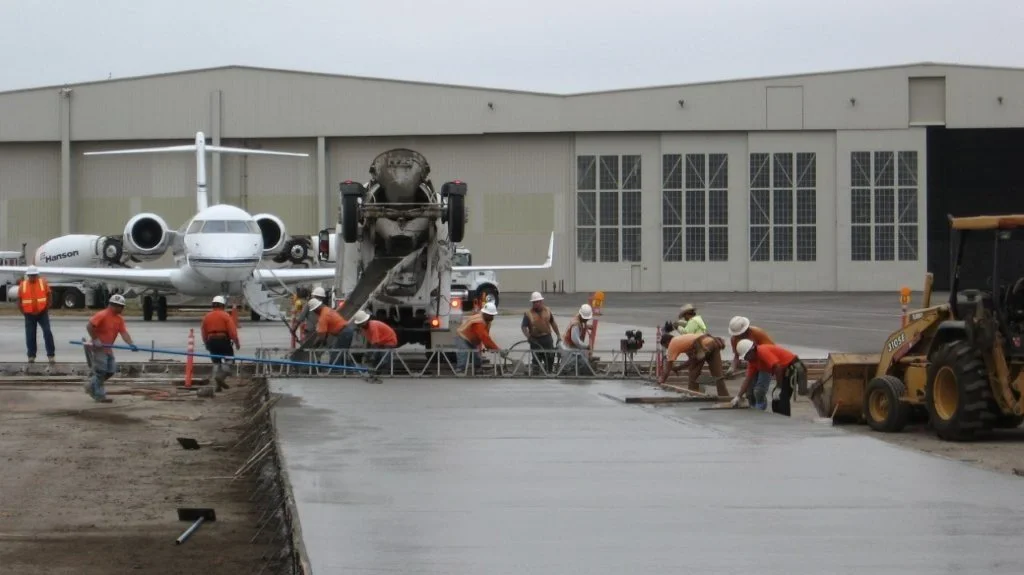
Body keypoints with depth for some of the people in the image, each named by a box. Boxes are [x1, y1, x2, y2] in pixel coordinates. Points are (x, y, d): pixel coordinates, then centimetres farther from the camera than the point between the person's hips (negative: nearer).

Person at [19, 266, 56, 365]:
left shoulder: (43, 283, -3)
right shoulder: (23, 285, 0)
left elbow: (49, 295, 3)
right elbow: (19, 299, 6)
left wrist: (47, 308, -2)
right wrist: (22, 311, 1)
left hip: (42, 313, -2)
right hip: (29, 314, 2)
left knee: (47, 332, -10)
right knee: (30, 335, 4)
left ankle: (51, 355, -5)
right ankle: (31, 356, 15)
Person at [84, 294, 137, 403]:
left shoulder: (119, 319, 6)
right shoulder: (102, 315, -17)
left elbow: (124, 333, -4)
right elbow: (89, 326, -22)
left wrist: (131, 344, -20)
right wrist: (95, 340, -25)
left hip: (107, 348, 8)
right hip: (98, 347, -8)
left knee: (111, 370, 9)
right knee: (101, 370, -6)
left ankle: (92, 386, 25)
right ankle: (99, 395, 3)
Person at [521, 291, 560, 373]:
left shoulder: (547, 311, 6)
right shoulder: (528, 313, -7)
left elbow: (553, 323, 16)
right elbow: (524, 327, -13)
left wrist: (558, 335, 16)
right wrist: (528, 337, -28)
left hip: (547, 338, 3)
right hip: (535, 339, -3)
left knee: (550, 357, 5)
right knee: (536, 360, 2)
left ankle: (548, 372, 19)